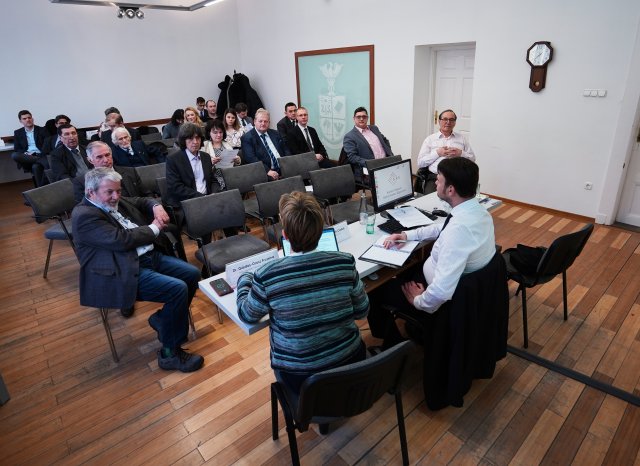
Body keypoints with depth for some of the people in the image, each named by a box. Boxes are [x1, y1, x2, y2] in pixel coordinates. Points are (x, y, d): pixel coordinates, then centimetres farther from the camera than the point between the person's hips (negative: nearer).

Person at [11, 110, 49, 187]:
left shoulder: (42, 130, 9)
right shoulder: (17, 133, 15)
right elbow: (16, 149, 10)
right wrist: (25, 153, -13)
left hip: (40, 155, -3)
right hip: (26, 156, 3)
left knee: (35, 167, -36)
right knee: (14, 155, -30)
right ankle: (41, 161, -31)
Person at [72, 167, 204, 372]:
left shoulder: (114, 201, 11)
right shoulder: (84, 215, -14)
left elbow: (141, 202, 27)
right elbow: (121, 240, -22)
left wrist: (156, 207, 3)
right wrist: (154, 229, -9)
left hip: (150, 256, 10)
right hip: (125, 273, -9)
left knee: (192, 274, 2)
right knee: (178, 289, -24)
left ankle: (163, 320, 20)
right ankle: (170, 354, -7)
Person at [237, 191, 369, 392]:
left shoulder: (267, 276, -24)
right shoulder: (345, 263, -19)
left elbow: (247, 315, -3)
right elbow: (361, 312, -4)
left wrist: (244, 280, 15)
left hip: (298, 375, -1)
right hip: (349, 363, 2)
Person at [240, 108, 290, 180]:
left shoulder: (275, 134, 20)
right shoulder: (247, 138, 2)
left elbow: (285, 150, 19)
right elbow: (251, 159, -9)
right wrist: (267, 171, -22)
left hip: (284, 169, 5)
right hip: (265, 173, -5)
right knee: (271, 178, -35)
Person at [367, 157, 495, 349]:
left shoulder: (459, 228, -38)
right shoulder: (478, 210, -8)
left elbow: (441, 292, -40)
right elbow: (441, 228, 13)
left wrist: (418, 301, -19)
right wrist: (407, 235, 4)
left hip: (442, 298, -9)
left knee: (376, 289, 8)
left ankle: (391, 346, 31)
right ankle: (393, 335, 40)